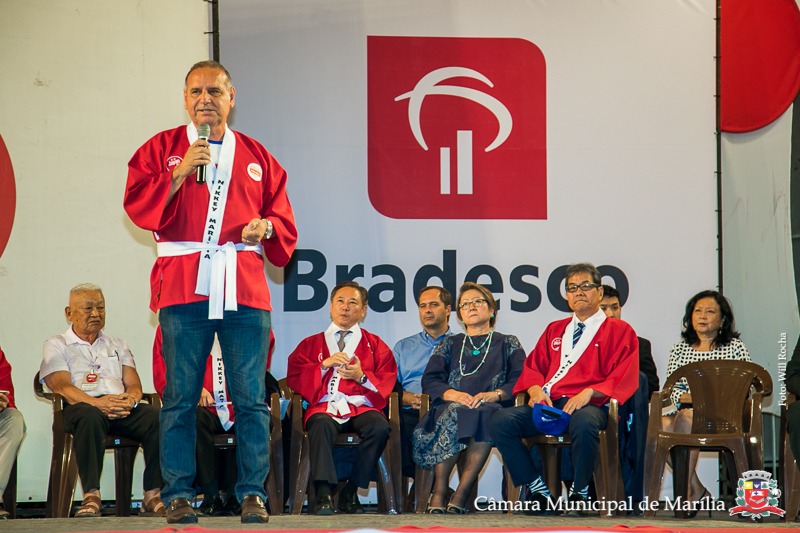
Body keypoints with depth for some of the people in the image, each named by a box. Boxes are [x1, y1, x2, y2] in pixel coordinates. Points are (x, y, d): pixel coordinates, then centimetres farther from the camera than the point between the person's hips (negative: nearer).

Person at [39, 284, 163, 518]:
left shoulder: (117, 345, 28)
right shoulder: (56, 345, 15)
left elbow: (134, 385, 16)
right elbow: (62, 387, -2)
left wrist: (131, 399, -11)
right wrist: (98, 403, -20)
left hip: (123, 410, 4)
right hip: (84, 405, -4)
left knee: (156, 417, -28)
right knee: (89, 416, -41)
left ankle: (153, 495, -29)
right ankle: (91, 496, -42)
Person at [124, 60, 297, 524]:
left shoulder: (256, 156, 16)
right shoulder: (162, 149, 11)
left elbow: (284, 219, 17)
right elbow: (138, 204, 0)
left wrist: (266, 225, -5)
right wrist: (178, 173, -11)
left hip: (244, 287, 1)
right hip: (183, 285, -1)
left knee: (251, 396, -2)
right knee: (180, 396, -3)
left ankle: (253, 494, 3)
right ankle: (179, 495, 2)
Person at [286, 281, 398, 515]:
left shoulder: (375, 345, 23)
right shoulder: (310, 344, 24)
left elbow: (387, 384, 11)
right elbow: (294, 378, 9)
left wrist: (362, 377, -8)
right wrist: (323, 366, -5)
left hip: (360, 408, 1)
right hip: (324, 407, -1)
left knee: (380, 427, -35)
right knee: (321, 424, -39)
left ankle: (350, 492, -23)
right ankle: (323, 496, -44)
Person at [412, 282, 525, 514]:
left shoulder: (507, 344, 23)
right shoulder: (449, 345, 28)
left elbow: (521, 380, 5)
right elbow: (429, 380, 12)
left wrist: (495, 394, -15)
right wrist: (452, 394, -10)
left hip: (491, 409, -1)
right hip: (452, 406, 1)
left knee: (483, 415, -39)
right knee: (455, 414, -37)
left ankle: (462, 493, -41)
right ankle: (439, 493, -36)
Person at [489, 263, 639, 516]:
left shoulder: (619, 331, 12)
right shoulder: (554, 330, 28)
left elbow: (623, 378, 0)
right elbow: (533, 367, 22)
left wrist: (588, 393, -16)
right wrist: (535, 389, -3)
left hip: (588, 405, -4)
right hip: (548, 404, 5)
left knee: (584, 423, -42)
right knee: (500, 421, -23)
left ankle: (579, 494, -18)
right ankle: (539, 492, -15)